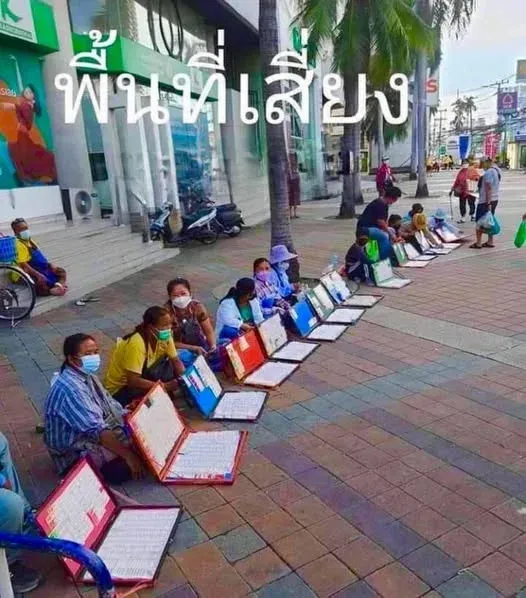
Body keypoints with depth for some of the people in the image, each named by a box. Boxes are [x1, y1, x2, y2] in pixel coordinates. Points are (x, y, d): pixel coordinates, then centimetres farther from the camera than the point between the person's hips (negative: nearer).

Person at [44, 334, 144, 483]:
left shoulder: (87, 375, 1)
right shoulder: (70, 389, -30)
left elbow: (110, 405, 8)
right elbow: (97, 430, -33)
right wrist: (128, 455, -33)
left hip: (100, 433, 8)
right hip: (76, 453, -8)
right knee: (124, 469, -24)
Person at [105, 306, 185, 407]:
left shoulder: (164, 336, -10)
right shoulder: (137, 343, -31)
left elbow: (176, 361, -2)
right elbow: (133, 381, -35)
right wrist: (164, 386, -33)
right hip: (120, 389, -7)